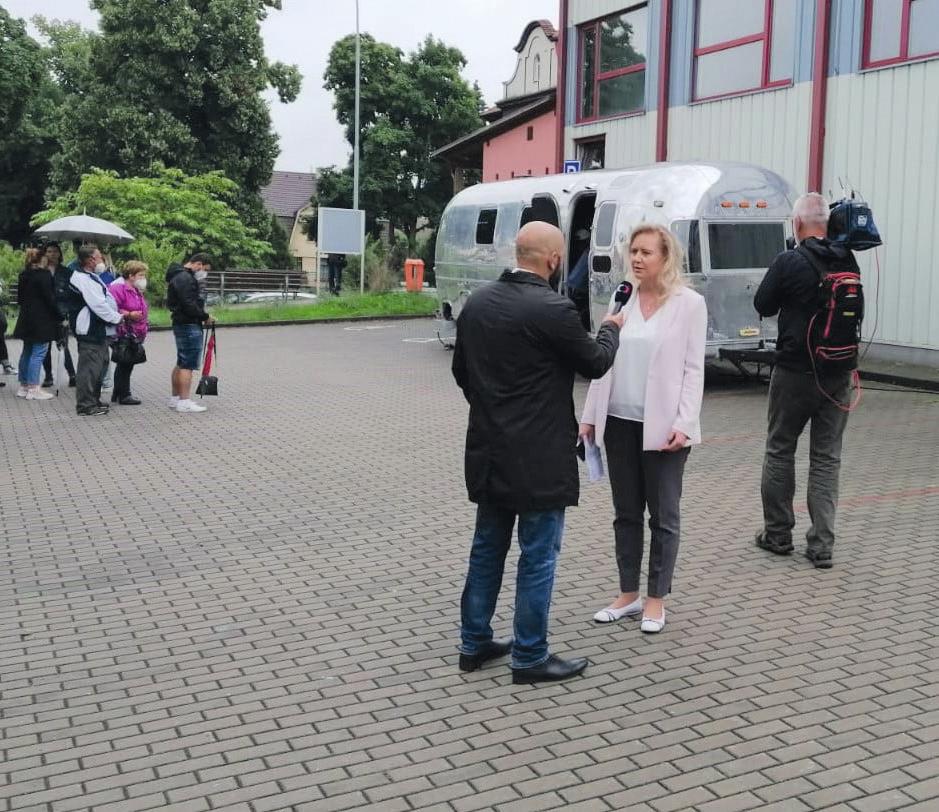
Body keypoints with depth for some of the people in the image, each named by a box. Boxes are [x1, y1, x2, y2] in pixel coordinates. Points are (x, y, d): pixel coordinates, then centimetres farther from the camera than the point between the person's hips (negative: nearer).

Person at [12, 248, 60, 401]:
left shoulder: (24, 275, 12)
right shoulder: (44, 274, -13)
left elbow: (20, 297, 17)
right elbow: (49, 297, -16)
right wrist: (59, 314, -9)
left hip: (26, 318, 9)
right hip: (42, 319, -9)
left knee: (27, 352, 15)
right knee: (38, 353, -6)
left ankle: (23, 386, 20)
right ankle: (33, 388, -7)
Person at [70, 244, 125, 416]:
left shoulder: (93, 277, 19)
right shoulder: (81, 278, -15)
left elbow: (105, 297, 25)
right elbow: (97, 304, -20)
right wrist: (117, 318, -13)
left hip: (100, 330, 11)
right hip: (89, 330, -11)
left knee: (99, 365, 17)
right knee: (89, 367, -7)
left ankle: (94, 400, 27)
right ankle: (85, 405, -2)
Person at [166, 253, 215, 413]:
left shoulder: (179, 276, 18)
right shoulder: (185, 278, -16)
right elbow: (189, 305, -23)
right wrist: (205, 317, -12)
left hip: (182, 324, 11)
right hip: (189, 326, -11)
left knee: (181, 363, 16)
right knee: (188, 365, -9)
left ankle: (175, 398, 23)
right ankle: (184, 402, -9)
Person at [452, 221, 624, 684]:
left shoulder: (477, 302, 3)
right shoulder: (553, 310, -19)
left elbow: (461, 370, 13)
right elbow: (594, 364, -5)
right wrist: (611, 329, 14)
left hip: (488, 450, 7)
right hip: (538, 456, -7)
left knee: (487, 547, 18)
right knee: (538, 556, 4)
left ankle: (474, 643, 27)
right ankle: (529, 658, 14)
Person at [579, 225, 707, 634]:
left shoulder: (689, 303, -5)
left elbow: (693, 369, -7)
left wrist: (683, 424, -16)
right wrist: (590, 415, 6)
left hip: (662, 426, -4)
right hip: (619, 422, 5)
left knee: (663, 515, 7)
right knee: (626, 512, 13)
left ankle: (656, 599, 18)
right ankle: (628, 594, 24)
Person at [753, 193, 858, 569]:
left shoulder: (789, 262, -14)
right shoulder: (848, 262, 2)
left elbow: (762, 305, -2)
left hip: (795, 371, -4)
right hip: (838, 373, 4)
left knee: (780, 451, 12)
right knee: (827, 458, 8)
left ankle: (778, 534, 21)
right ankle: (821, 545, 7)